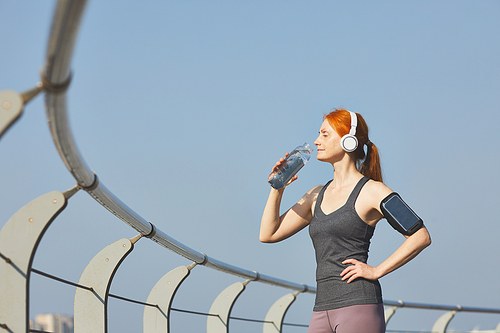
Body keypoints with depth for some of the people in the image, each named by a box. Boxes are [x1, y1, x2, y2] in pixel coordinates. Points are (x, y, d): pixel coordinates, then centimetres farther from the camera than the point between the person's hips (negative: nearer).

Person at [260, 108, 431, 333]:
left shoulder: (372, 191, -2)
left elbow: (421, 237, -9)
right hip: (323, 310, 7)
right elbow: (268, 234, 20)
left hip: (359, 305, -7)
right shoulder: (317, 195, 18)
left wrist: (377, 271, -11)